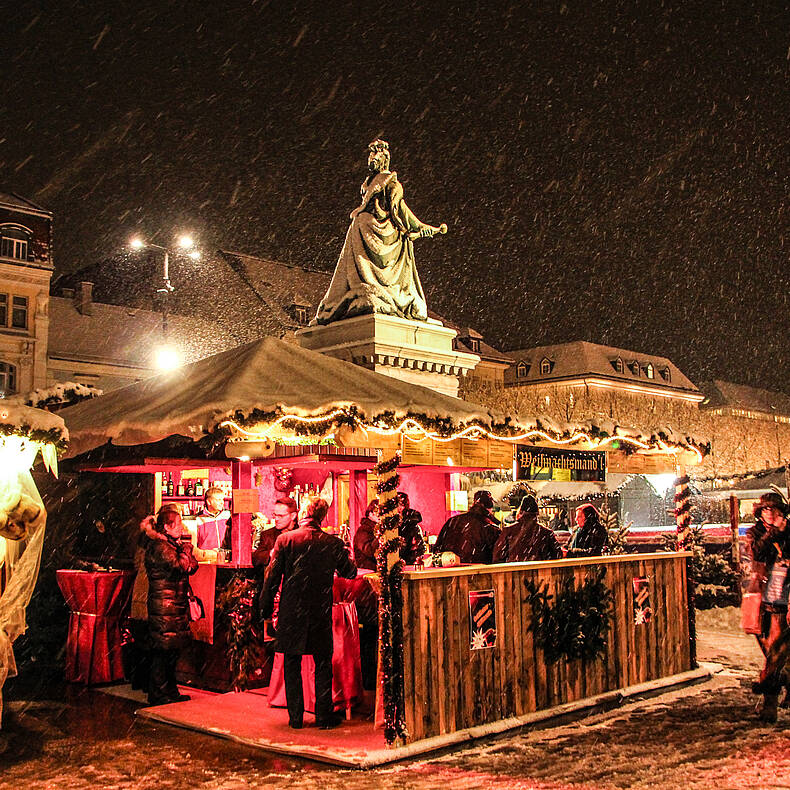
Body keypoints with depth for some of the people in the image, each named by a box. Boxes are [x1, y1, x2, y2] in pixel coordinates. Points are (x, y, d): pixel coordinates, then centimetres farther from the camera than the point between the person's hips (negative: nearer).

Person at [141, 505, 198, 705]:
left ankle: (170, 691, 23)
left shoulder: (171, 544, 16)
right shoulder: (159, 547, -14)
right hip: (164, 607, -10)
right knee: (163, 651, -4)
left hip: (176, 605, 10)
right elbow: (181, 567, -23)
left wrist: (185, 549, 2)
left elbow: (192, 567, 14)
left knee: (172, 650, 14)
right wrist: (186, 549, -7)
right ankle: (158, 694, 4)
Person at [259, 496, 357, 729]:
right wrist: (346, 554, 28)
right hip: (321, 613, 0)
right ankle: (324, 716, 15)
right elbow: (350, 573, 9)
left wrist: (266, 609, 4)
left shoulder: (285, 540, -7)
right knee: (323, 664, 12)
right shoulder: (333, 543, -5)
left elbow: (272, 577, -5)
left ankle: (295, 717, 14)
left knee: (292, 666, 10)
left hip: (291, 613, 0)